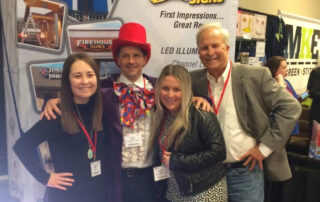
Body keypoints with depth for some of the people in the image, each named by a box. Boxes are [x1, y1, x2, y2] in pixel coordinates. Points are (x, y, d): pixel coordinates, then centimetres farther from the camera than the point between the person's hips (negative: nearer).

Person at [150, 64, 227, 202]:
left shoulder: (201, 114, -17)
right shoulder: (160, 116, 1)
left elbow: (218, 152, -20)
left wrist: (176, 161, -19)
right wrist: (164, 161, -7)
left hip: (206, 191, -5)